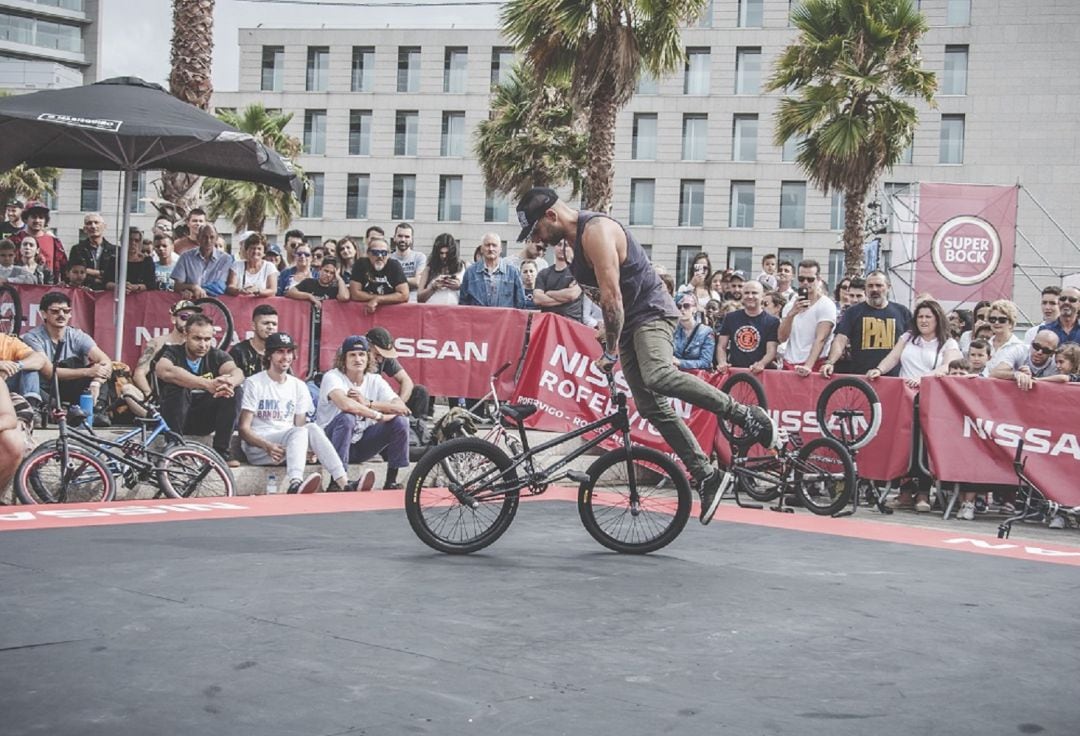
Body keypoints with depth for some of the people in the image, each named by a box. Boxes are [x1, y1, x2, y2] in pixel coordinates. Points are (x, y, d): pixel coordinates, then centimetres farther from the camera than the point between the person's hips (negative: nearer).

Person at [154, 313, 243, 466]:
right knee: (177, 384, -28)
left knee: (230, 390, -20)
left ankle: (221, 451, -17)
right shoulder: (173, 353, -9)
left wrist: (229, 382, -48)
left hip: (204, 421, 3)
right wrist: (208, 384, -46)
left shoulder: (217, 356, 1)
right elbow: (163, 370, -34)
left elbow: (237, 372, -20)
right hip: (175, 419, -3)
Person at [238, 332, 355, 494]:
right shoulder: (254, 383, 2)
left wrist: (308, 448, -11)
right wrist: (267, 446, -23)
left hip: (288, 445, 4)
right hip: (257, 447, -4)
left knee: (312, 428, -28)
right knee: (300, 432, -31)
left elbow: (300, 425, 12)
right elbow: (244, 428, -4)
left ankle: (343, 483, -43)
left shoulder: (299, 386, 17)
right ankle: (295, 484, -59)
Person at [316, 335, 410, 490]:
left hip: (361, 445, 5)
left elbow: (401, 407, -13)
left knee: (400, 422, -12)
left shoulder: (375, 380, 2)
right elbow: (346, 404, -34)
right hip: (330, 441, -5)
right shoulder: (332, 377, -12)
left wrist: (367, 403, -24)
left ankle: (391, 481, -3)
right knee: (346, 418, -35)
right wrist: (379, 415, -24)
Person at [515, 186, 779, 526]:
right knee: (652, 408, 2)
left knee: (658, 376, -35)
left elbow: (611, 296, -22)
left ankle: (747, 416, -25)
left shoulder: (596, 230, -18)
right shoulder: (576, 237, 14)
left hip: (651, 311, -10)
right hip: (629, 322, 10)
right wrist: (612, 340, 16)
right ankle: (706, 476, 4)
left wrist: (610, 351, -16)